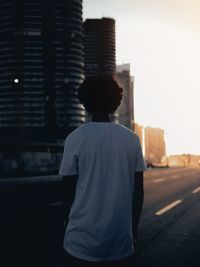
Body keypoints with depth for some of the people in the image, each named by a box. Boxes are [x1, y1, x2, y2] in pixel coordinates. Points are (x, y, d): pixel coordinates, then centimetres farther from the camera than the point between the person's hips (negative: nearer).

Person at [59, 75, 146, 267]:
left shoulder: (75, 138, -7)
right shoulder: (132, 139, -1)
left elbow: (68, 190, -3)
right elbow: (138, 190, 2)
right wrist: (134, 228, 14)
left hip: (82, 243, -2)